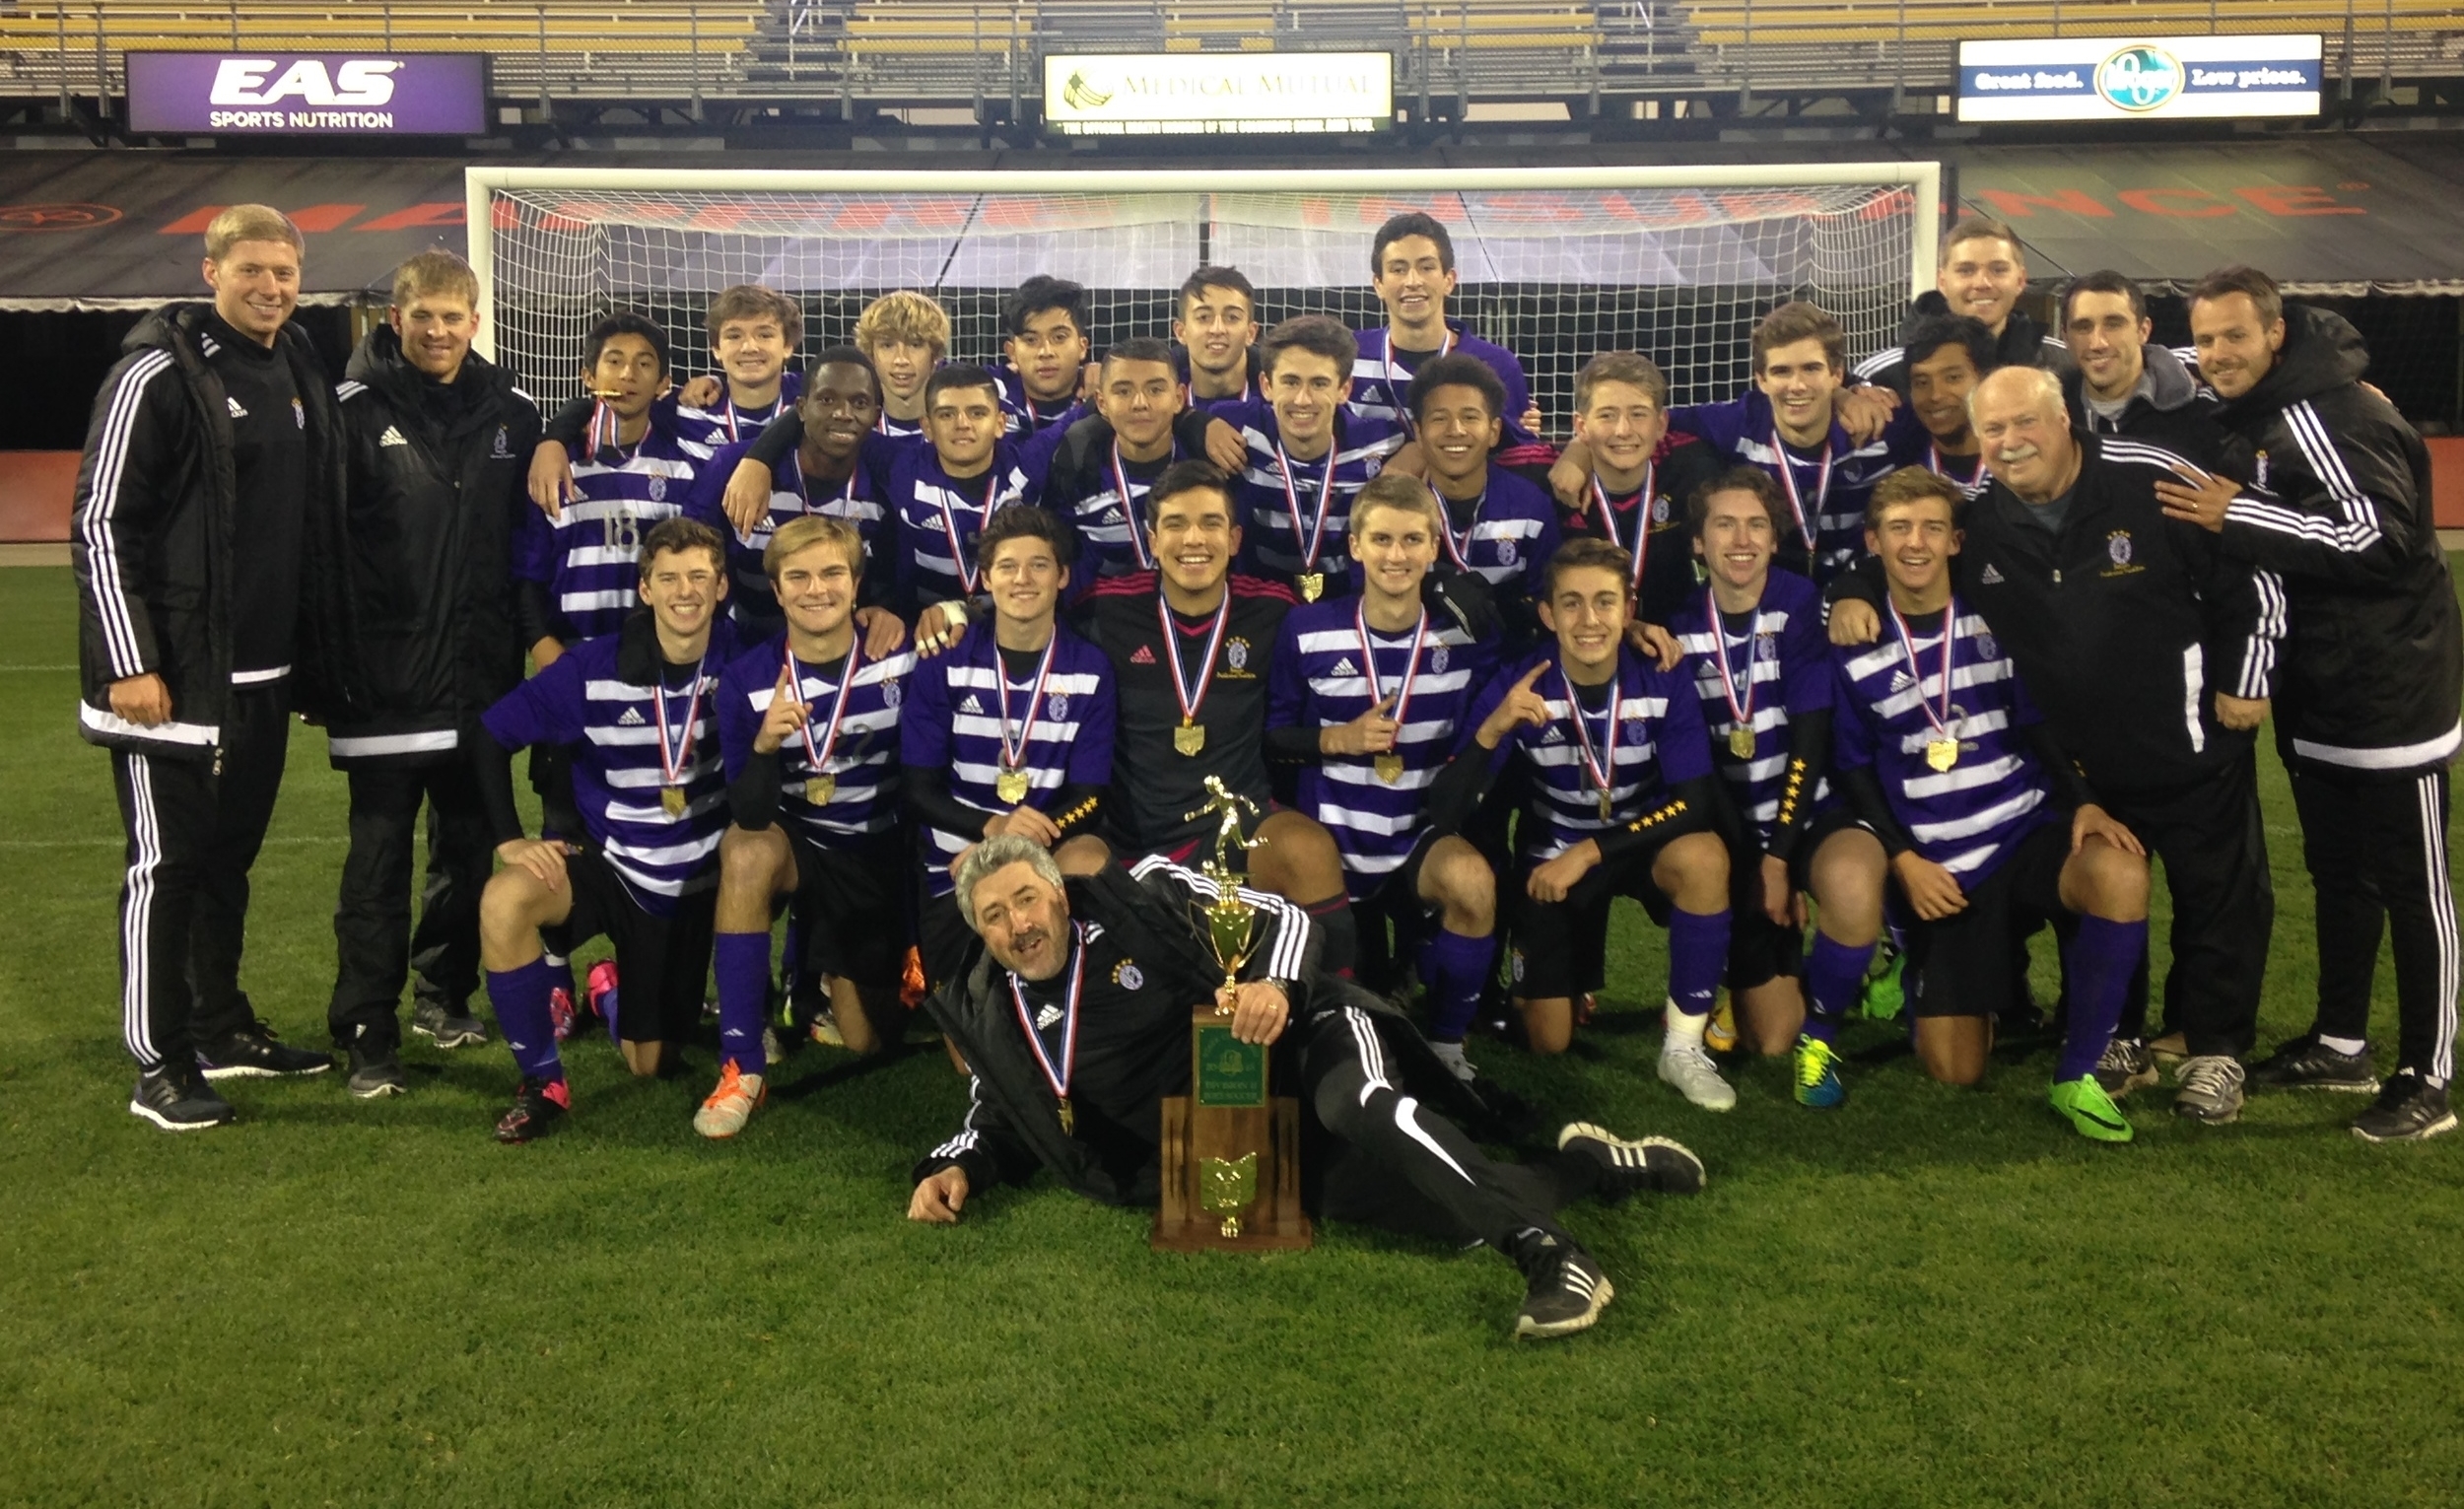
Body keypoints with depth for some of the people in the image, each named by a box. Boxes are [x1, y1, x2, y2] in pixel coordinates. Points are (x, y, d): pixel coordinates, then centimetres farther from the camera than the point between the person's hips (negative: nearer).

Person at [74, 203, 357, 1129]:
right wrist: (129, 662, -16)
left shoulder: (302, 375, 12)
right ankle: (158, 1066, 10)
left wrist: (322, 661, 16)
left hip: (265, 678, 7)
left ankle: (221, 1031, 30)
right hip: (174, 678, -7)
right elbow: (98, 525, -12)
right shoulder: (158, 375, -11)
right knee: (167, 864, 0)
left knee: (230, 855, 17)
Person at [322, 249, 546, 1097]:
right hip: (384, 675, -3)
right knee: (379, 854, -1)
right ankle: (367, 1035, 6)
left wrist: (539, 630, 5)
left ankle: (445, 993, 30)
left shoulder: (511, 412, 7)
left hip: (482, 675, 4)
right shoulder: (355, 411, -4)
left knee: (471, 841, 13)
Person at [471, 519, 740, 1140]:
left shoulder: (739, 662, -15)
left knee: (653, 1066, 9)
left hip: (694, 880, 1)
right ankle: (542, 1084, -16)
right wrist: (510, 839, -15)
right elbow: (492, 735, -9)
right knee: (503, 903, -34)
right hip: (606, 860, -1)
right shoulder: (595, 668, -16)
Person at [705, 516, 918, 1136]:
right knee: (746, 849, -36)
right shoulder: (746, 679, -15)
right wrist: (764, 744, -40)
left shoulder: (901, 658, -16)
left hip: (879, 858, 1)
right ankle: (742, 1066, -27)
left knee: (864, 1040, 3)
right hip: (798, 848, -1)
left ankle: (831, 976, 42)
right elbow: (751, 817, -23)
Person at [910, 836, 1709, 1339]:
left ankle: (1549, 1251, -37)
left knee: (1362, 1110, -38)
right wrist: (956, 1169, -4)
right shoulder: (988, 1015, 4)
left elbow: (1283, 918, -8)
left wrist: (1275, 985, -29)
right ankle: (1588, 1165, -5)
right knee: (1368, 1187, -20)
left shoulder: (1139, 897, -7)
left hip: (1300, 1041, -3)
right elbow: (997, 1122, 18)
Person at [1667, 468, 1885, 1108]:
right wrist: (1749, 860, -7)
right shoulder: (1681, 628, 0)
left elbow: (1810, 743, -13)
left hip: (1815, 811, -2)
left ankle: (1821, 1032, -12)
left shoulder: (1802, 604, -9)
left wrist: (1778, 857, -16)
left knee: (1852, 882, -39)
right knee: (1772, 1039, 1)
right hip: (1737, 827, 2)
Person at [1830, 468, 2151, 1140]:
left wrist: (2083, 802, -10)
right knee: (1955, 1070, -4)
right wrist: (1904, 860, -8)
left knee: (2120, 876, -36)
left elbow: (2039, 724, 7)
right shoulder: (1857, 651, 0)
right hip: (1940, 868, 0)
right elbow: (1855, 772, 4)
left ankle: (2076, 1076, -18)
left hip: (2029, 832, 0)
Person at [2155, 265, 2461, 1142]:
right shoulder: (2243, 419, 9)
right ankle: (2340, 1045, 30)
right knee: (2336, 873, 17)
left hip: (2388, 691, -9)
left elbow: (2378, 533, -28)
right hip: (2314, 694, 9)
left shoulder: (2323, 413, -19)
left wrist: (2237, 519, -25)